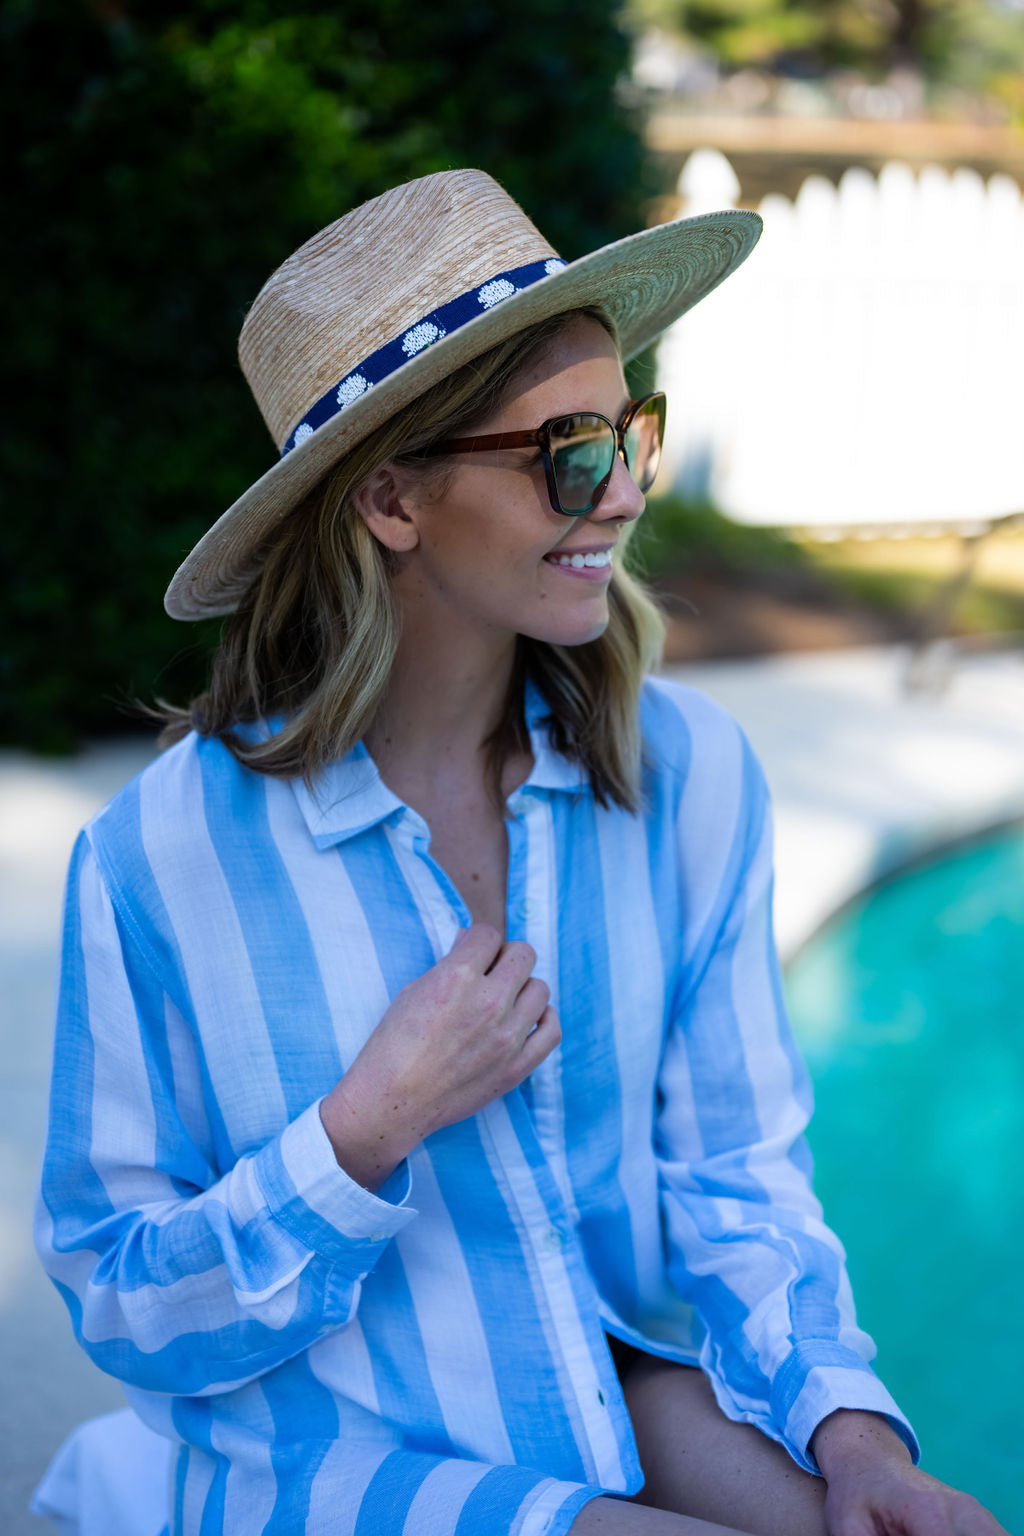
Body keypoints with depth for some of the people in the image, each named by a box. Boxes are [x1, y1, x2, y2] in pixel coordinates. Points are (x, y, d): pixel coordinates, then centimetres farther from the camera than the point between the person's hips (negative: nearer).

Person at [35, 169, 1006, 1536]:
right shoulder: (164, 857, -16)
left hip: (624, 1372, 4)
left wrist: (846, 1423, -15)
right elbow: (122, 1308, -8)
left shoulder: (687, 773, -6)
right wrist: (373, 1127, -21)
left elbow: (734, 1173, 1)